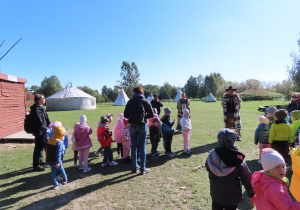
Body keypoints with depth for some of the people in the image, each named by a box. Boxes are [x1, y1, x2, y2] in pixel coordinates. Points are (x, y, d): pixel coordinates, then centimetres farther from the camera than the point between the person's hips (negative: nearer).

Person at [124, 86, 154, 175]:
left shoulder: (130, 102, 4)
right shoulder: (145, 101, 1)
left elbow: (125, 115, 2)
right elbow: (151, 114, 0)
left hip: (133, 126, 2)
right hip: (142, 125, -1)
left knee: (133, 146, 11)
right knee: (142, 147, 4)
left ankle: (135, 167, 19)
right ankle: (143, 168, 10)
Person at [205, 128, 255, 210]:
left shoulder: (212, 155, -19)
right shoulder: (238, 160, -24)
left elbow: (208, 168, 0)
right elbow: (247, 180, -13)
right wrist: (252, 195, 1)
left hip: (215, 195, 2)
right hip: (232, 197, -2)